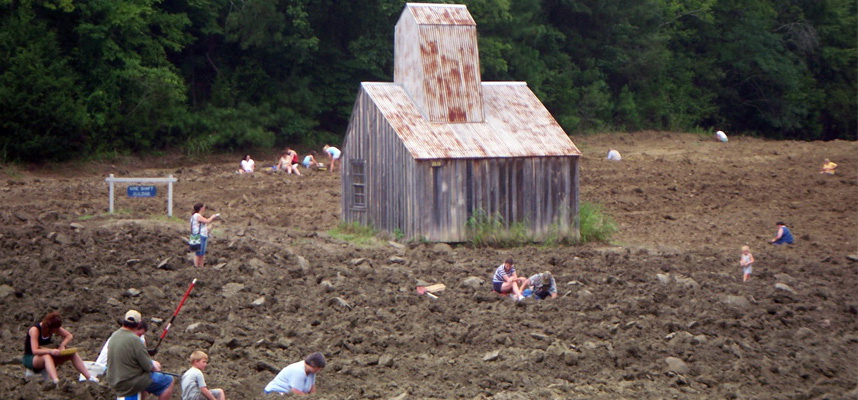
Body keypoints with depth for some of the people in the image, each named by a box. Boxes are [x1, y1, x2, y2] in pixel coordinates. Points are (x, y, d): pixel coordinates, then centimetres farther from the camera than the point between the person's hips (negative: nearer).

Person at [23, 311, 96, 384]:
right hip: (30, 358, -7)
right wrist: (50, 351, -46)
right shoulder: (34, 330, -24)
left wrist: (62, 345, -16)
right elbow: (34, 351, -33)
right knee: (47, 356, -41)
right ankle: (56, 381, -63)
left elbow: (69, 336, 4)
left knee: (72, 353, -12)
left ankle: (89, 377, -15)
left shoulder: (55, 327, -5)